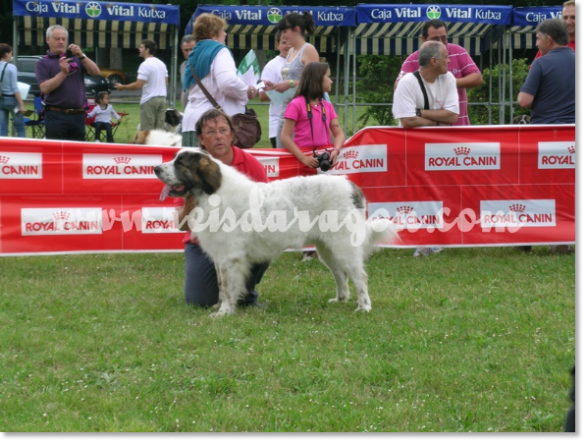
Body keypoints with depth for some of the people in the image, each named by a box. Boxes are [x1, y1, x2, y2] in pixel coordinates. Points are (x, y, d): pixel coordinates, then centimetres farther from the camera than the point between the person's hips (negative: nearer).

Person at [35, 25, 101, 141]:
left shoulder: (75, 58, 14)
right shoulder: (43, 63, 3)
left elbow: (96, 72, 2)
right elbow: (44, 88, -10)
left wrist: (82, 56, -11)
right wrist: (63, 73, -19)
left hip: (78, 115, 4)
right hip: (56, 115, -4)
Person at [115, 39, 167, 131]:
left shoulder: (145, 65, -14)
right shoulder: (162, 64, 12)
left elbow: (138, 85, -17)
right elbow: (166, 83, 17)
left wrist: (122, 87, -6)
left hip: (149, 100, -8)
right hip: (162, 98, 8)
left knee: (147, 130, -6)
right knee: (159, 129, 7)